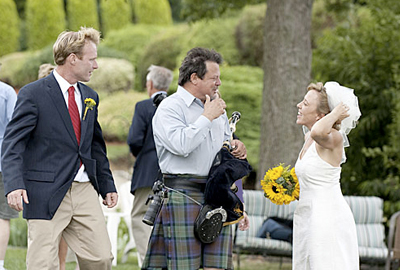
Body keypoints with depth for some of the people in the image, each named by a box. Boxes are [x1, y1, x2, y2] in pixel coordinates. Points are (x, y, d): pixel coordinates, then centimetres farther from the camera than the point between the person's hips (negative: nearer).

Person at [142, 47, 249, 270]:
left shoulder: (217, 107, 18)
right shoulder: (170, 107, -6)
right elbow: (181, 145, -22)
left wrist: (235, 146, 7)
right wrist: (207, 117, -13)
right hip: (183, 192, -7)